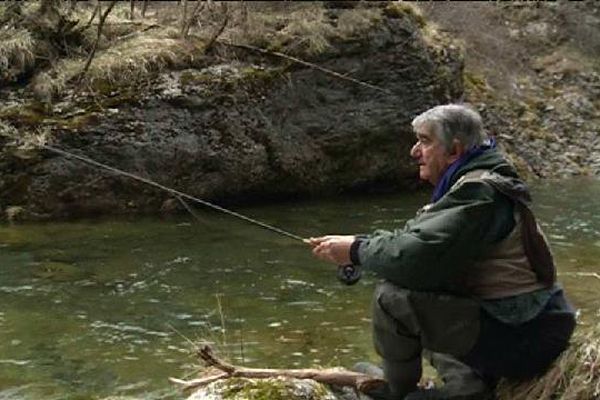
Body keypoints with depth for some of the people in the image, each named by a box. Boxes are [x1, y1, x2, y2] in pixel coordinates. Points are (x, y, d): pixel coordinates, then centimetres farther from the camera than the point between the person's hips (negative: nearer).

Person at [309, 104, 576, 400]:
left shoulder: (480, 192, -19)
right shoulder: (473, 183, 14)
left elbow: (419, 255, -27)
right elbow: (415, 237, 15)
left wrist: (357, 250, -12)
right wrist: (357, 242, 2)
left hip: (523, 339, -10)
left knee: (394, 296, -18)